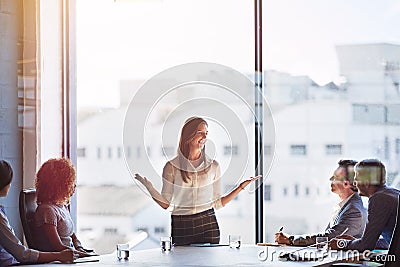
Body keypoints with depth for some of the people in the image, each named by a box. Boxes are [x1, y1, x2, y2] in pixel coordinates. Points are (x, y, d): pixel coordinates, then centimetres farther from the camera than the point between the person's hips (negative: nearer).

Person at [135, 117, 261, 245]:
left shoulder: (213, 166, 5)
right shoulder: (172, 167, -2)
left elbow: (217, 203, 8)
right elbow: (165, 204, -1)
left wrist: (241, 186, 4)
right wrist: (149, 186, -15)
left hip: (208, 224, 2)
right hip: (181, 227, -1)